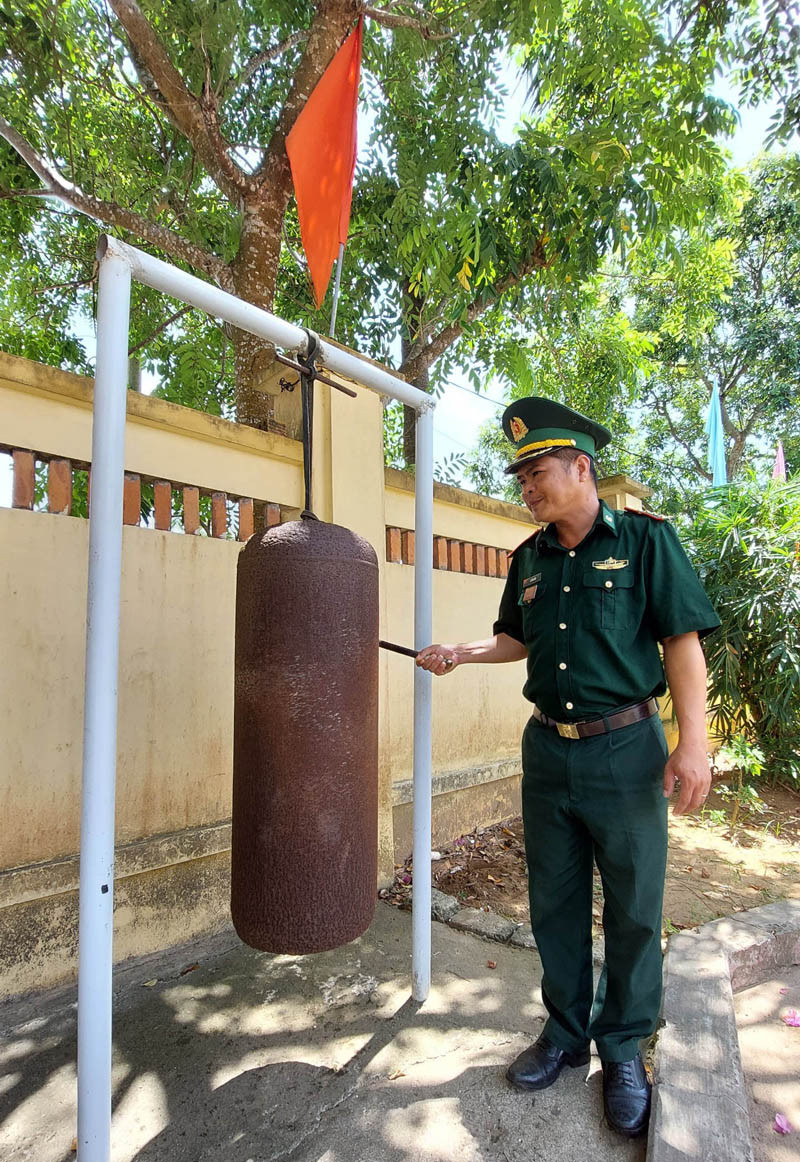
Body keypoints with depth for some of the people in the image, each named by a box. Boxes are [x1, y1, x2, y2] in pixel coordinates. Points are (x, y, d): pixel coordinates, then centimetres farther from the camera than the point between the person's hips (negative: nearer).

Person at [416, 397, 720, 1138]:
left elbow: (682, 641, -9)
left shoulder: (645, 539, -7)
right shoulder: (529, 559, 6)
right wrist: (458, 653, 3)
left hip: (625, 748, -4)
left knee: (633, 909, 10)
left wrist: (692, 742, -15)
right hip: (547, 749, 5)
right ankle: (565, 1034, 37)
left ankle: (623, 1050, 34)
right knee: (554, 903, 16)